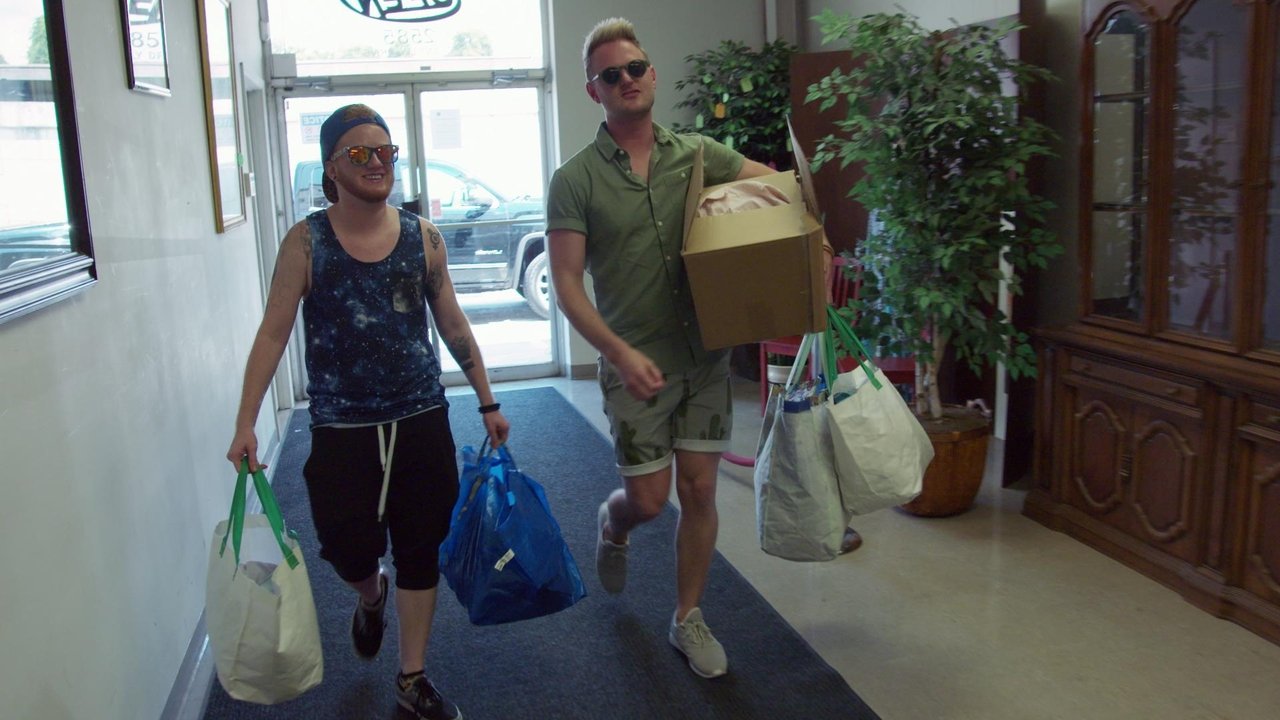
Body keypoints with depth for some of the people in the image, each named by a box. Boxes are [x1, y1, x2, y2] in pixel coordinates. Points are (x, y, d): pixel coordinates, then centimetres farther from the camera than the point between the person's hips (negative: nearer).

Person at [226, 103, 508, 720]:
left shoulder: (422, 237, 2)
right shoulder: (306, 242, -5)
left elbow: (452, 324, 9)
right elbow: (273, 333, -4)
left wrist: (487, 401, 11)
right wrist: (246, 424, -9)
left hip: (422, 421, 2)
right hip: (342, 430, -2)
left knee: (420, 552, 9)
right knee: (350, 550, 2)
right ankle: (370, 598, 42)